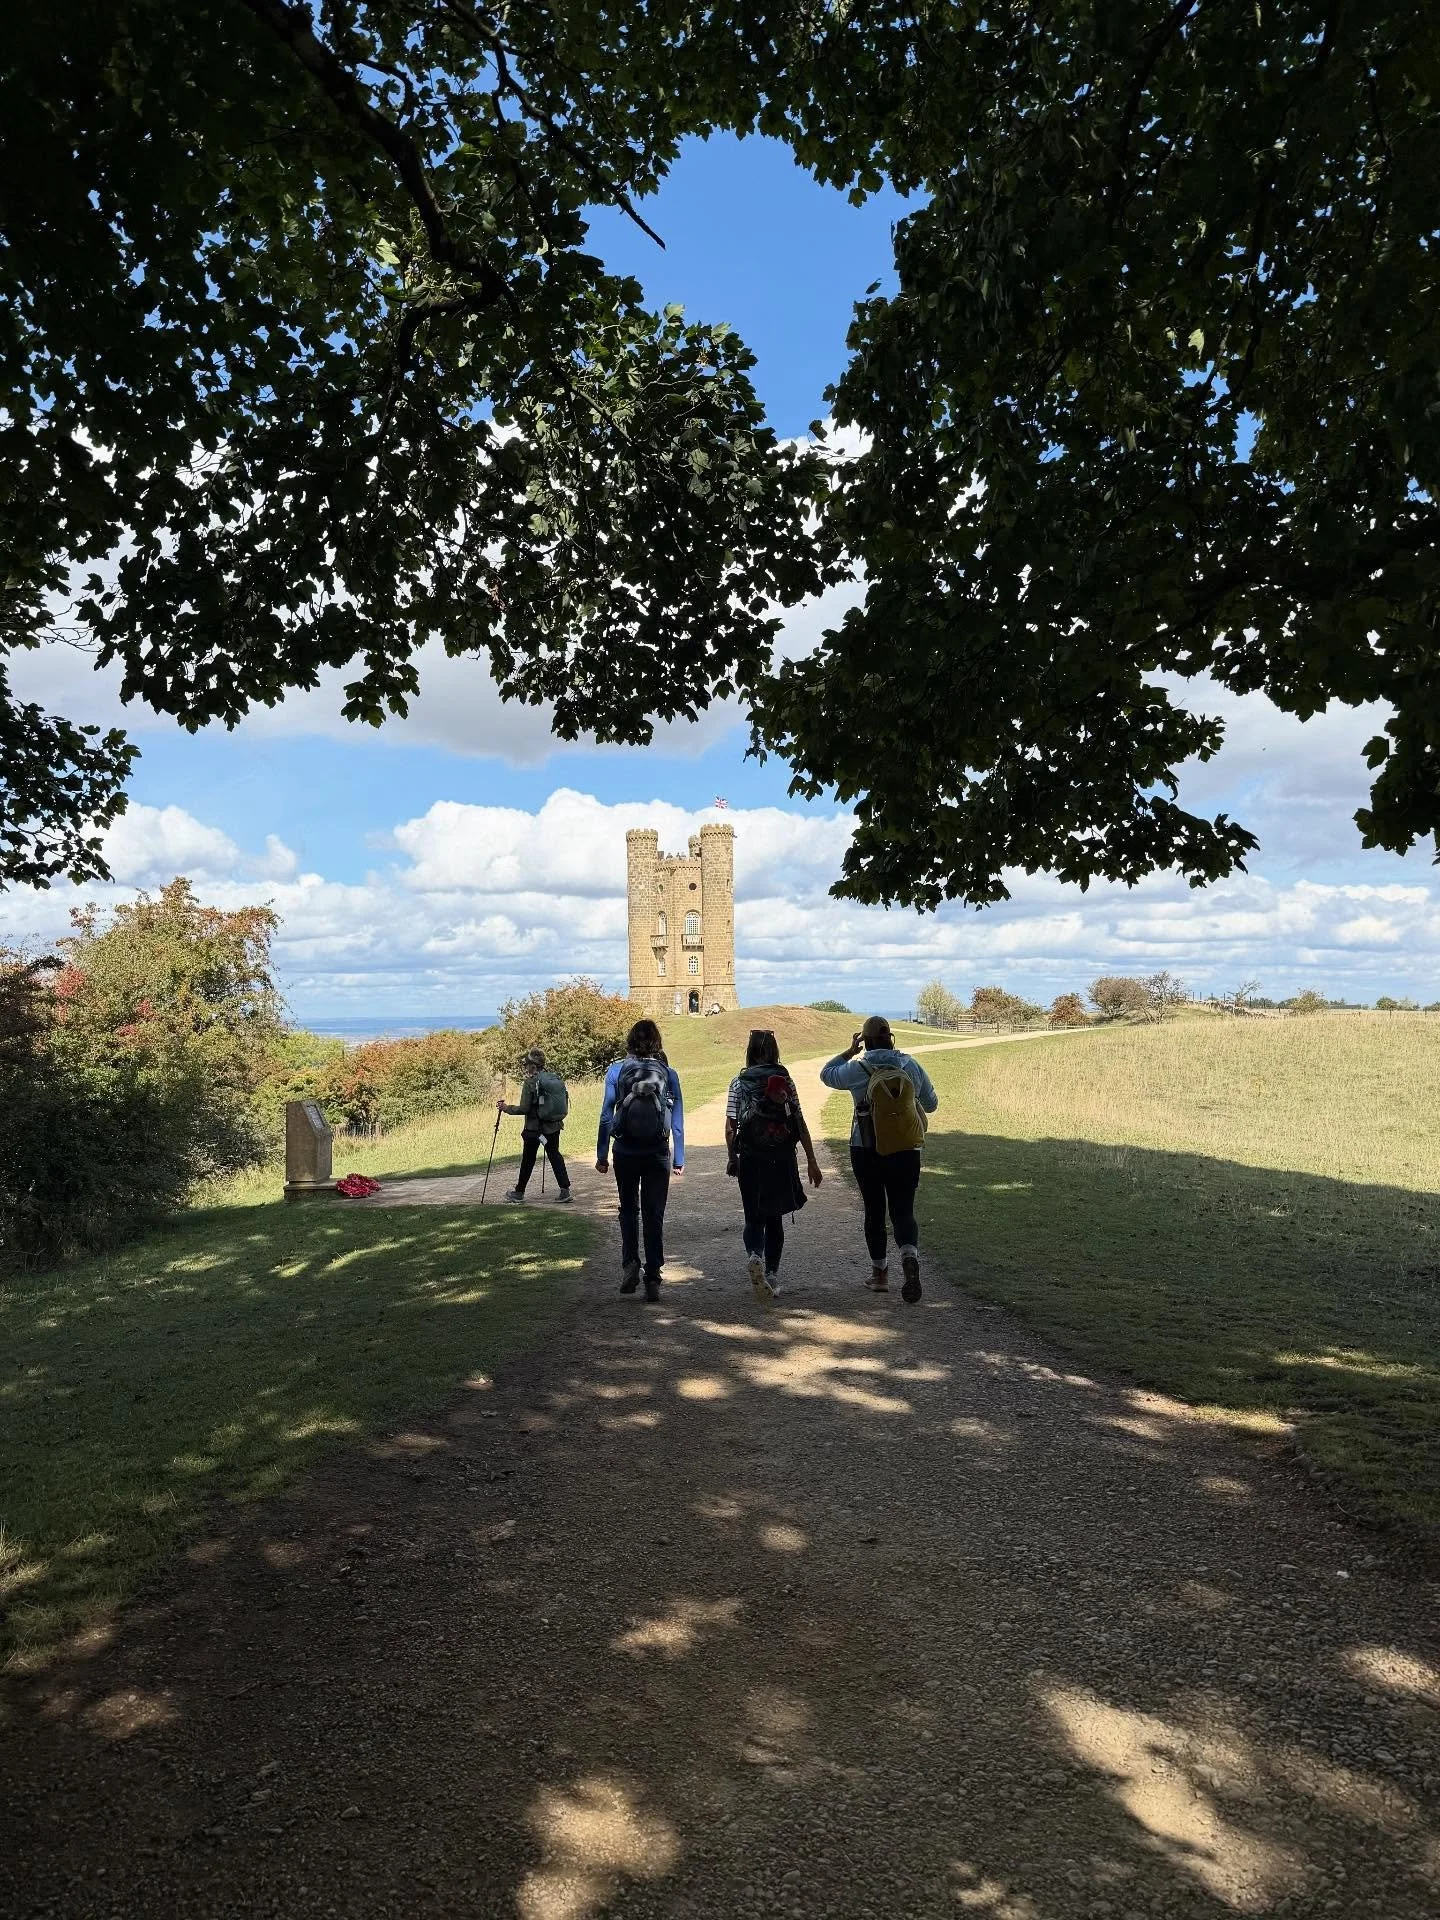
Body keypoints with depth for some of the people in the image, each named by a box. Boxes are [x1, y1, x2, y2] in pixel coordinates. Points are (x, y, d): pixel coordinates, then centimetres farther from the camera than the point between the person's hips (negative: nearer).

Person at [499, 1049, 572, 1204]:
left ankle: (519, 1192, 23)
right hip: (554, 1126, 5)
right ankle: (564, 1190, 5)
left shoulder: (530, 1082, -15)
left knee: (528, 1159, 9)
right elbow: (564, 1104, 7)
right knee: (555, 1155, 12)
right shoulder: (557, 1079, 2)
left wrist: (506, 1108, -3)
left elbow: (524, 1108, -16)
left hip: (534, 1128, -5)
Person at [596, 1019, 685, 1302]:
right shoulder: (669, 1074, -1)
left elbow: (606, 1116, -2)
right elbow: (677, 1121, 1)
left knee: (629, 1209, 18)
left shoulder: (616, 1071, -3)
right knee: (654, 1215, 8)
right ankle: (652, 1278, 7)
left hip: (625, 1151, 0)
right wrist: (679, 1159, 8)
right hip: (658, 1153, 0)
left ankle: (630, 1264, 1)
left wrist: (602, 1154, 4)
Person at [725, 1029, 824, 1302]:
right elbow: (800, 1123, -2)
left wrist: (732, 1158, 11)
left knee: (754, 1218, 6)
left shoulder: (739, 1083, -2)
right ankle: (772, 1275, 18)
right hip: (782, 1157, 1)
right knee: (774, 1218, 16)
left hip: (750, 1159, -1)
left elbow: (730, 1128, -3)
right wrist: (812, 1161, 2)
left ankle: (754, 1256, -23)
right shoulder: (785, 1080, 0)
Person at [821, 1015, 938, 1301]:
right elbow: (931, 1104, 11)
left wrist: (849, 1051, 16)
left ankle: (880, 1273, 22)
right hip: (906, 1152, 1)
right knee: (903, 1211, 4)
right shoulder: (911, 1066, -2)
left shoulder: (858, 1069, -9)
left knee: (874, 1211, 13)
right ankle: (910, 1261, -23)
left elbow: (826, 1074, 11)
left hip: (867, 1152, -1)